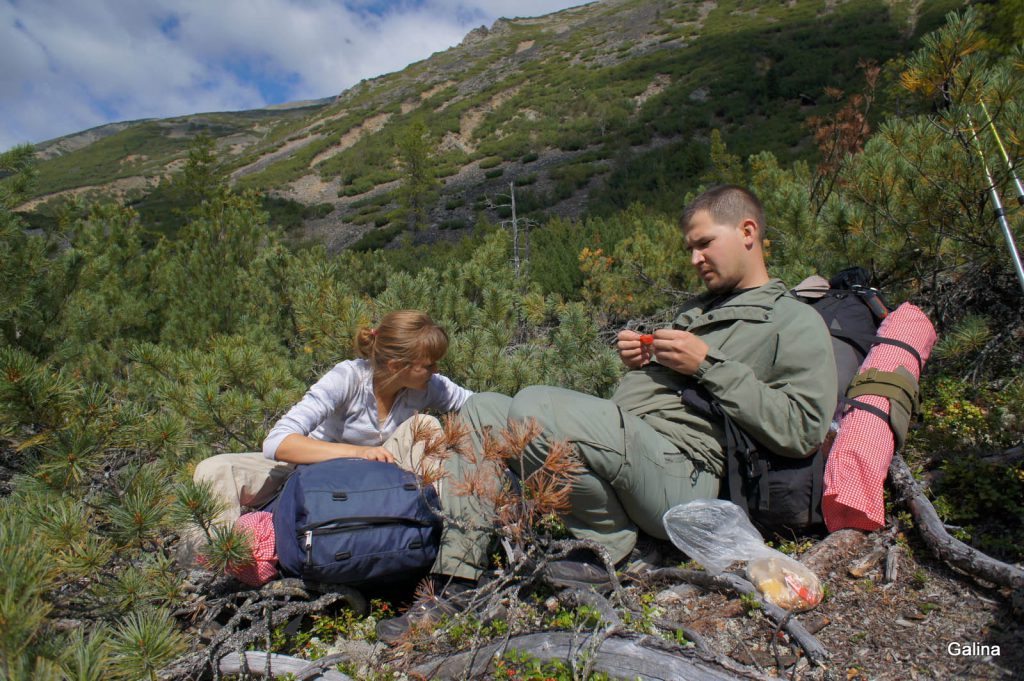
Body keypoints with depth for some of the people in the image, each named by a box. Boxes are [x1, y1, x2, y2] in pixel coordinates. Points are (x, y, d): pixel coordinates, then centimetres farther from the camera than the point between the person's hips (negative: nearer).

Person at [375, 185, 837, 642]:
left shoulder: (797, 323, 3)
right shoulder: (698, 309, 29)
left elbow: (801, 430, -10)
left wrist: (708, 365, -12)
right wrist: (640, 363, 10)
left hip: (680, 472, -9)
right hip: (624, 445, 9)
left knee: (535, 408, -31)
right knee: (483, 410, 3)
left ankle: (609, 547, -6)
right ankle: (461, 581, -3)